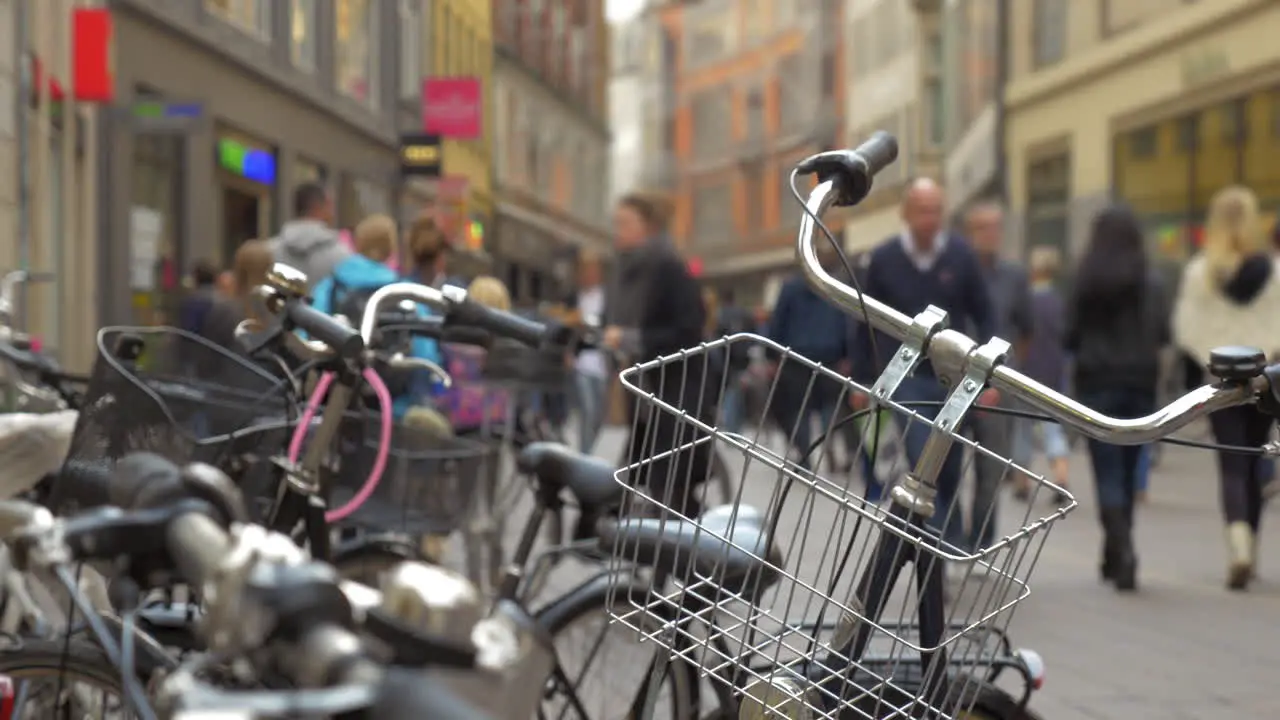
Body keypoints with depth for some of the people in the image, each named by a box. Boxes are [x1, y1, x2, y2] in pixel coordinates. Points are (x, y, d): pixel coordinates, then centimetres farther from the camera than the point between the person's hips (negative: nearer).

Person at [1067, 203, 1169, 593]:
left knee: (1108, 472, -1)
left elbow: (1070, 337, -4)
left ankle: (1122, 549, -20)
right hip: (1140, 382, 2)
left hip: (1097, 382, -2)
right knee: (1128, 469, 14)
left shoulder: (1086, 283, -5)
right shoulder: (1151, 285, -3)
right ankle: (1116, 553, 22)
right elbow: (1163, 334, -6)